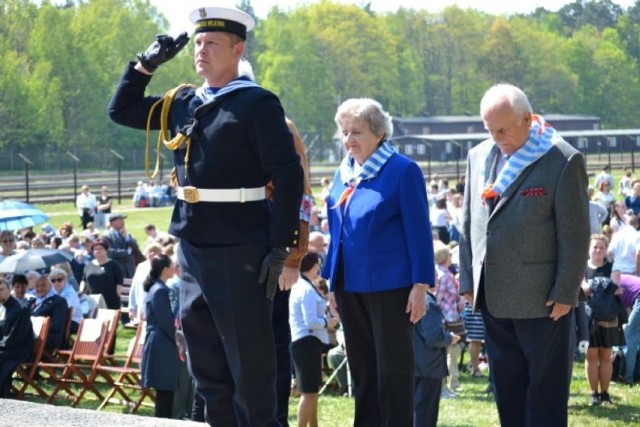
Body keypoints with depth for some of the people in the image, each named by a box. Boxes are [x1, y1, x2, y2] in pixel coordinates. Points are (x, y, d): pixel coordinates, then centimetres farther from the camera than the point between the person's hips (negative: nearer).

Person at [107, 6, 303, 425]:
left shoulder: (257, 104, -9)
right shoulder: (183, 103, 12)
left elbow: (289, 177, -12)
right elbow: (122, 111, 23)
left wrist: (280, 249, -16)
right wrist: (147, 63, 10)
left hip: (240, 255, -7)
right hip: (192, 250, 7)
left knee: (250, 364, -1)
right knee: (206, 366, 12)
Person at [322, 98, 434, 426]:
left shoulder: (402, 171, -9)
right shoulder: (344, 172, 11)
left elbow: (418, 231, -10)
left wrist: (420, 285, -14)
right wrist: (333, 282, 15)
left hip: (390, 286, -7)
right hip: (350, 285, 7)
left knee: (393, 368, -1)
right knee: (361, 367, 12)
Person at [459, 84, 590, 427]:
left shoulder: (563, 161, -10)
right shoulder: (479, 157, 9)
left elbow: (575, 234, -10)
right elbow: (469, 224, 14)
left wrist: (565, 292, -12)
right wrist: (468, 280, 10)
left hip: (542, 297, -6)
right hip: (493, 297, 6)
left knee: (545, 388, 1)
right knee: (506, 386, 11)